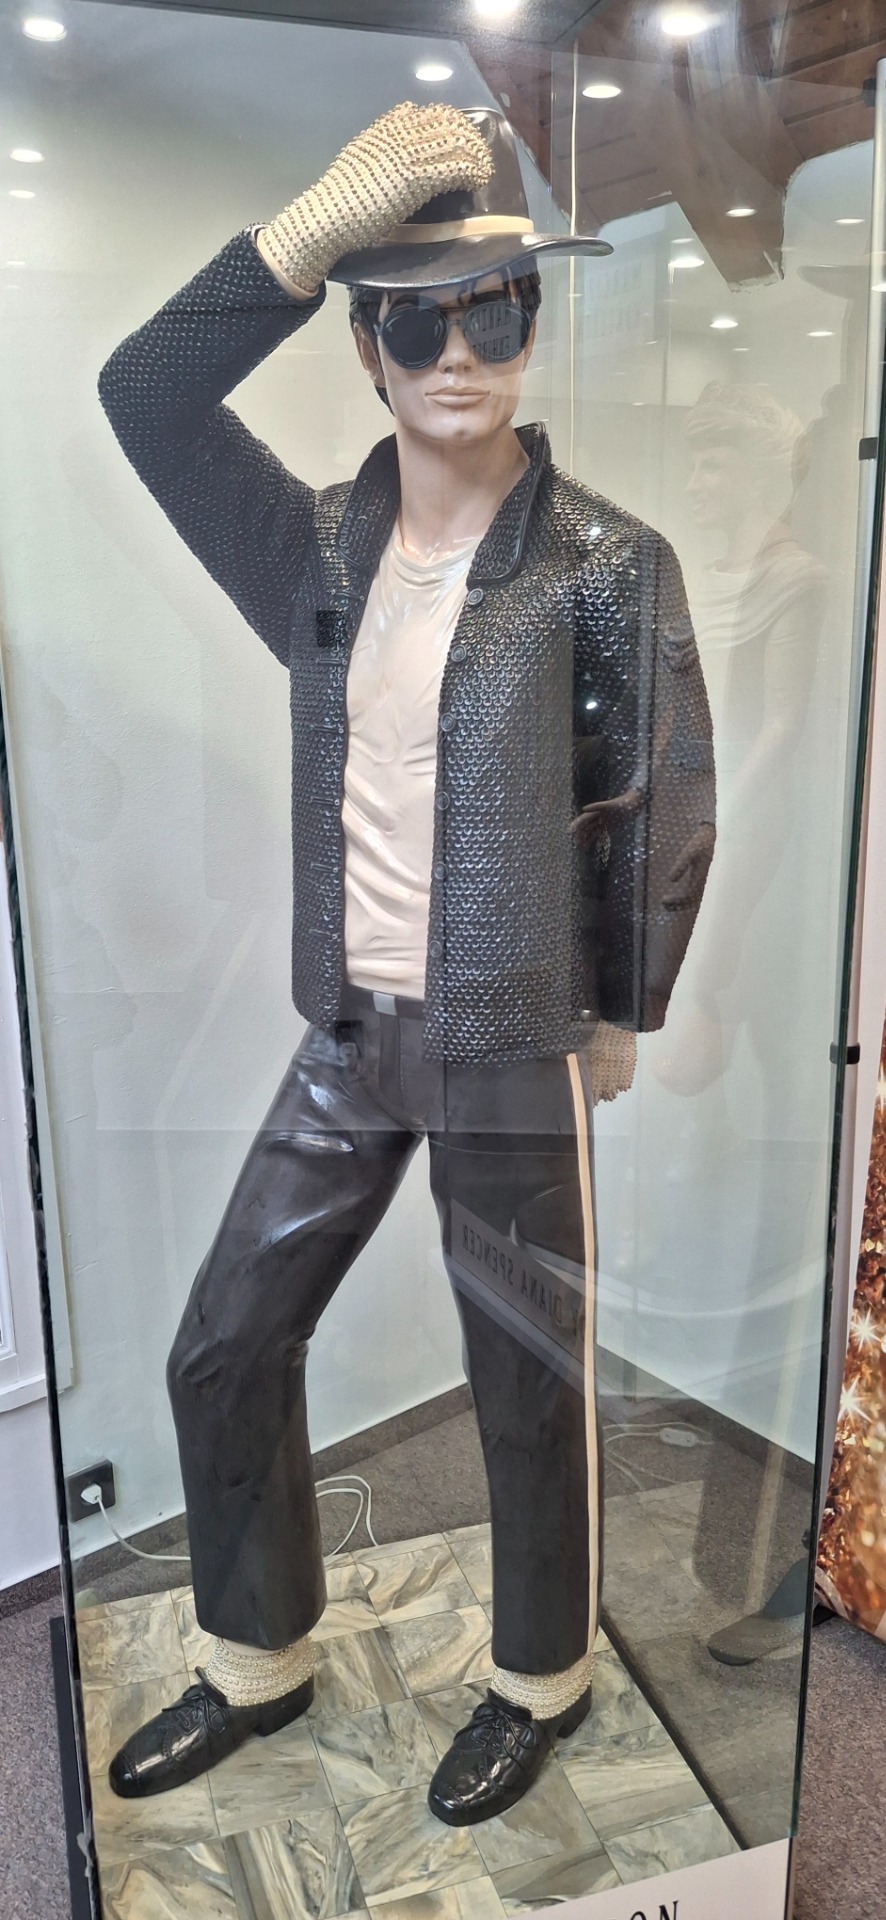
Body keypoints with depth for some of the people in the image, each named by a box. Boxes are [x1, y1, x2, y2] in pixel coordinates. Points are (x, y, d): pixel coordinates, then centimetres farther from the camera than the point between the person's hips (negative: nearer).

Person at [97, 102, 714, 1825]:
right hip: (349, 1037, 5)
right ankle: (260, 1664, 38)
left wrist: (618, 1018, 2)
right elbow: (144, 392, -5)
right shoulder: (320, 552, 4)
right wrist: (328, 218, -12)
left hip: (513, 1053, -4)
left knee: (530, 1384, 11)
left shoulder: (605, 565, -9)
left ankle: (545, 1681, 40)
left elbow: (667, 813, -4)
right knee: (223, 1350, 13)